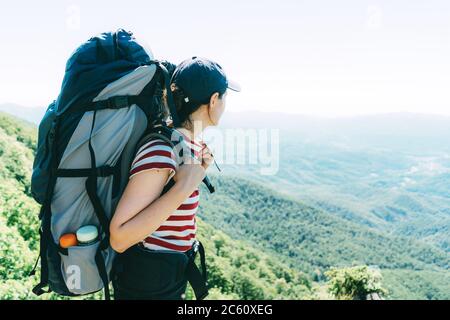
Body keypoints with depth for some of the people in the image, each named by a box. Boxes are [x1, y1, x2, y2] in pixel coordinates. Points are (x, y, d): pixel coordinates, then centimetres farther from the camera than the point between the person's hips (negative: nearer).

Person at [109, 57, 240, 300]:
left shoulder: (189, 143, -1)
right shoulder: (162, 151, -27)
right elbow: (119, 239, -29)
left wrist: (198, 170, 1)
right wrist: (183, 187, -32)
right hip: (148, 284, -8)